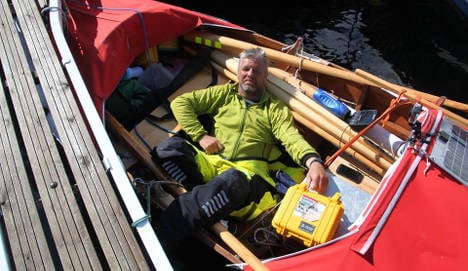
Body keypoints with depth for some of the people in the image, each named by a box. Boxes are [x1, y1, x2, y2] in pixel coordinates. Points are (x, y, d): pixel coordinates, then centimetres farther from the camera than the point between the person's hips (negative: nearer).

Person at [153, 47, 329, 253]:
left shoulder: (276, 108, 19)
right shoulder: (224, 93, 23)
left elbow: (292, 139, 0)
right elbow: (180, 102, 19)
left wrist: (313, 161, -22)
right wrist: (201, 136, 5)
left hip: (248, 172, -2)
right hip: (209, 163, 3)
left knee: (231, 180, -39)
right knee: (169, 147, -24)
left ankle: (162, 241, -38)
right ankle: (207, 198, -31)